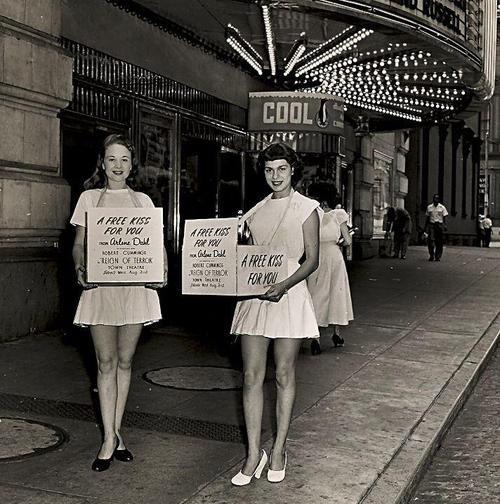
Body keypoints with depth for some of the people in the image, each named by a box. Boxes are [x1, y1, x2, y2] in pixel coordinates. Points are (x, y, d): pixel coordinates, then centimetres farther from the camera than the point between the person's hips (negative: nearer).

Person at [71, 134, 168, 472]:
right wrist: (80, 268, -14)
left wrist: (163, 270, -10)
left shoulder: (143, 200, 12)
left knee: (124, 361, 7)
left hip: (136, 286, 1)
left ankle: (115, 431, 19)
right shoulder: (89, 198, 9)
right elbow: (79, 244, 6)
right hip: (100, 286, -1)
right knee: (106, 362, -1)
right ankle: (110, 438, 6)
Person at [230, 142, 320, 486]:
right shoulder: (256, 211, 14)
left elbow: (312, 260, -5)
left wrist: (283, 286, -20)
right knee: (251, 376, 1)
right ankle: (254, 454, 9)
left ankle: (279, 450, 17)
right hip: (253, 296, 4)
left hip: (288, 296, -4)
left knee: (284, 375, 4)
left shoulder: (306, 208, 1)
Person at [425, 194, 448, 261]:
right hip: (431, 225, 1)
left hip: (439, 225, -1)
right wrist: (426, 226, 13)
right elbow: (427, 217, 15)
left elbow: (444, 217, 3)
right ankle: (431, 255, -4)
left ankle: (438, 256, 9)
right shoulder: (429, 207, 11)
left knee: (439, 242, 1)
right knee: (430, 240, -12)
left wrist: (445, 225, -8)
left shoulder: (442, 207, 6)